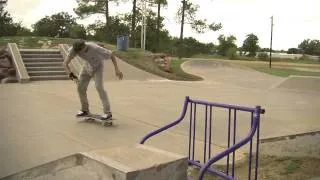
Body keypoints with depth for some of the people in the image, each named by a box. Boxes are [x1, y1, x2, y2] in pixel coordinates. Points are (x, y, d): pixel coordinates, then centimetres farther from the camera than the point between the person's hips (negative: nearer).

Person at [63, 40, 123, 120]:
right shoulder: (74, 48, -30)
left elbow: (112, 55, -28)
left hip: (98, 66, -5)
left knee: (99, 87, -22)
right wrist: (70, 74, -49)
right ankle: (85, 110, 16)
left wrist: (117, 69, -35)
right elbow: (65, 63, -31)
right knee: (80, 87, -2)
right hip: (87, 65, 5)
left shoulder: (96, 49, -41)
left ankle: (107, 112, -18)